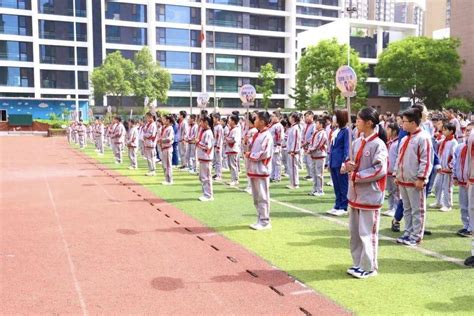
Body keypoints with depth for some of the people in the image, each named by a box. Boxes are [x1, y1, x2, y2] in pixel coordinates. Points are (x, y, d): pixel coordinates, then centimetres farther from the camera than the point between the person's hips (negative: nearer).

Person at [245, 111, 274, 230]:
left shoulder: (267, 136, -14)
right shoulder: (256, 134, 14)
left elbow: (265, 153, -21)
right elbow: (250, 147, 21)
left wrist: (250, 155, -12)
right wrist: (248, 153, 0)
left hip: (261, 171, -9)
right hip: (253, 170, 9)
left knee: (262, 197, -2)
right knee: (256, 198, 14)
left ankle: (265, 222, 6)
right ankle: (260, 220, 23)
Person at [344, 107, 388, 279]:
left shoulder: (378, 145, -14)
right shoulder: (357, 142, 9)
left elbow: (380, 170, -19)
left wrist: (357, 176, -16)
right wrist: (347, 166, -4)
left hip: (369, 195, -8)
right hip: (355, 193, 8)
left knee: (367, 232, 0)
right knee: (354, 231, 15)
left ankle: (368, 267, 12)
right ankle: (358, 263, 27)